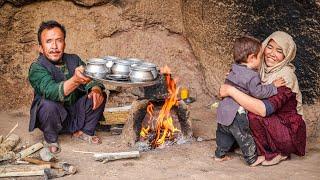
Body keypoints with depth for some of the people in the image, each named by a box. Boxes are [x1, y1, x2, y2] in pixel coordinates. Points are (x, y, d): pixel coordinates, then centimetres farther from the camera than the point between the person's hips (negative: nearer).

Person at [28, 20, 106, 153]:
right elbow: (51, 92, -38)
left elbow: (91, 79, -5)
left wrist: (96, 89, -31)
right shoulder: (37, 68, -20)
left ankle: (84, 131, 7)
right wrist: (75, 80, -56)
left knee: (99, 96, -12)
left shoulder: (74, 60, -1)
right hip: (54, 118, -5)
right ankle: (50, 139, -6)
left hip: (76, 115, 5)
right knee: (48, 104, -34)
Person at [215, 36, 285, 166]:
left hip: (223, 110, 8)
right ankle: (252, 159, 17)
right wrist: (273, 87, -10)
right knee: (244, 136, 6)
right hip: (236, 113, -8)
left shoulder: (235, 69, 8)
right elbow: (257, 92, -21)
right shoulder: (252, 76, -17)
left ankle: (220, 154, 33)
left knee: (224, 133, 22)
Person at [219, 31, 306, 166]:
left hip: (290, 133, -8)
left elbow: (264, 109, -36)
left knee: (253, 114, -28)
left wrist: (232, 91, -33)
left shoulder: (286, 76, -23)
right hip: (271, 125, 8)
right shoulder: (263, 69, 0)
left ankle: (270, 154, -6)